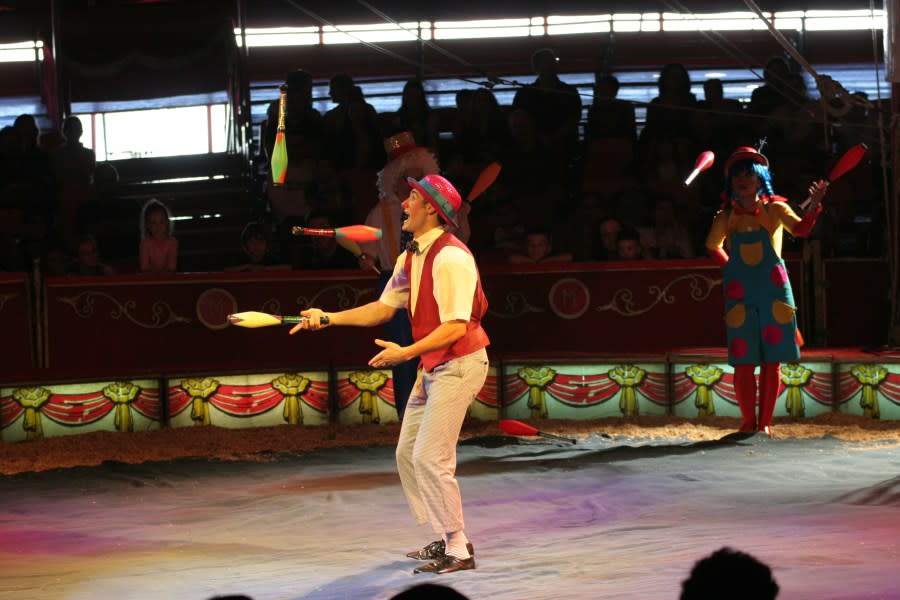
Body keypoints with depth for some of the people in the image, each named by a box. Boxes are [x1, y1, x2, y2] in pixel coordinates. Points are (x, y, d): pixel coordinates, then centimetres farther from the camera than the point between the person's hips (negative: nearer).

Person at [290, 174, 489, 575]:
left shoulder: (450, 257, -21)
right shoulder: (410, 257, 10)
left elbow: (455, 326, -25)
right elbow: (383, 308, 14)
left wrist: (406, 353, -26)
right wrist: (329, 318, 5)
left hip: (459, 365, -10)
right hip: (431, 367, 10)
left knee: (430, 458, -11)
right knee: (407, 454, 14)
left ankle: (458, 550, -2)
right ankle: (447, 538, 23)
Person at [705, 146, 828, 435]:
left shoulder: (774, 209, 3)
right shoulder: (726, 217, 6)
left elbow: (800, 229, -17)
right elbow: (713, 247, 24)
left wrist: (814, 206, -33)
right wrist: (731, 266, 12)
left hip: (773, 290, -1)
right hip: (739, 293, 1)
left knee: (772, 361, -1)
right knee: (743, 362, -2)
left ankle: (765, 422, 6)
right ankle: (748, 421, 8)